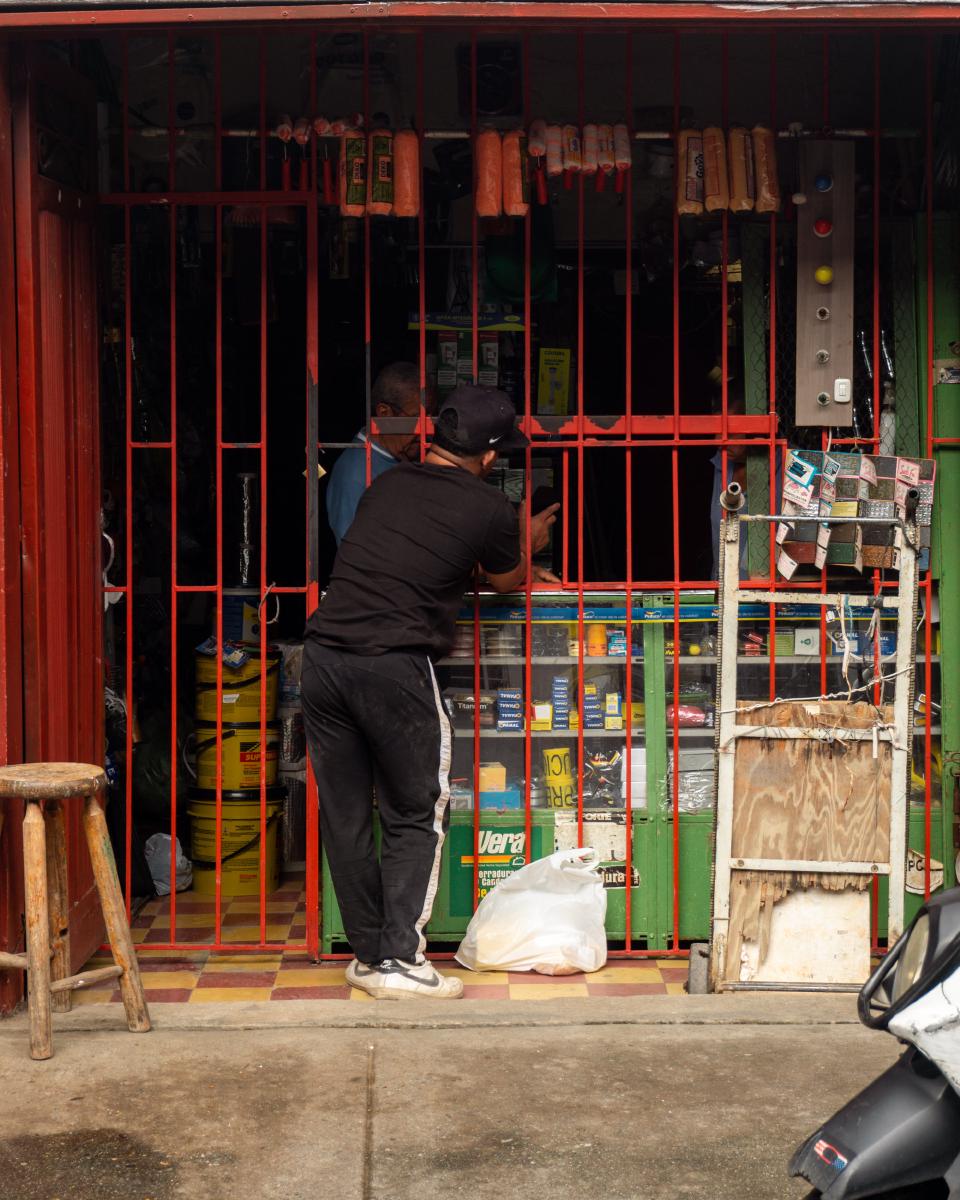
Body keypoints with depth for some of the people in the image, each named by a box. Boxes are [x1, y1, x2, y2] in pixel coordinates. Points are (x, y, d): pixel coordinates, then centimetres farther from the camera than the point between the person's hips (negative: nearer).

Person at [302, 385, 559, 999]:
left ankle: (369, 954, 21)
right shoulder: (490, 509, 1)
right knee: (415, 818, 9)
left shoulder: (386, 484, 17)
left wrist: (519, 565, 44)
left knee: (345, 817, 12)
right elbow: (506, 581, 20)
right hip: (394, 667, -5)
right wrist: (526, 545, 43)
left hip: (324, 657, 5)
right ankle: (400, 960, 5)